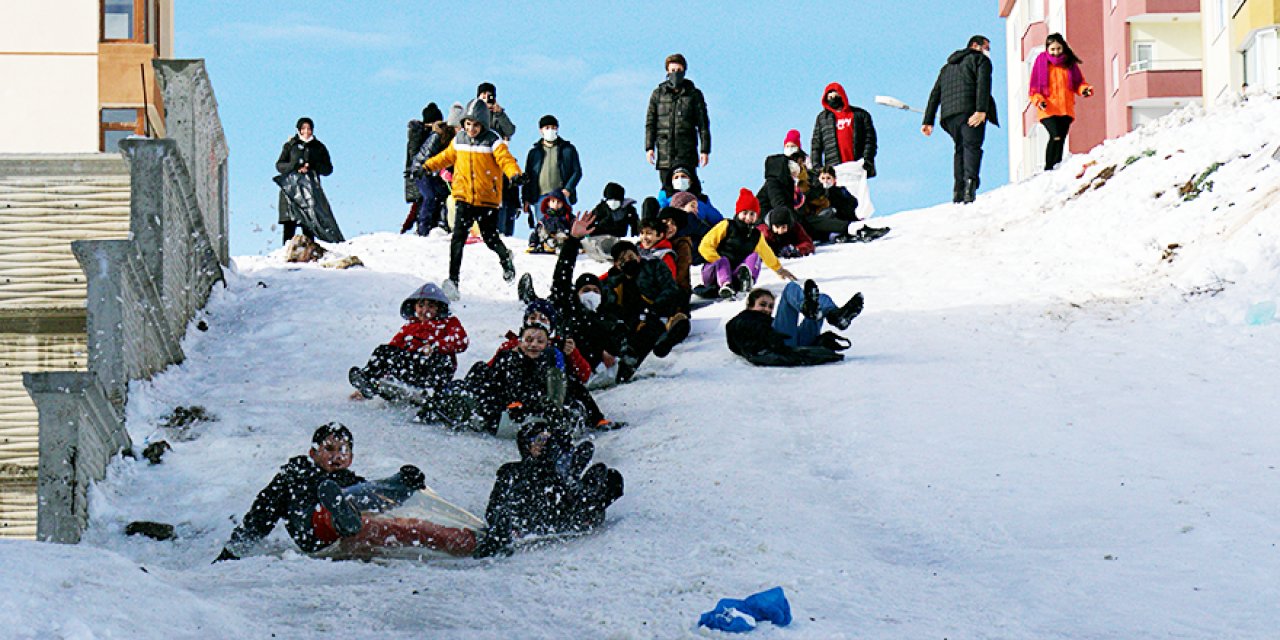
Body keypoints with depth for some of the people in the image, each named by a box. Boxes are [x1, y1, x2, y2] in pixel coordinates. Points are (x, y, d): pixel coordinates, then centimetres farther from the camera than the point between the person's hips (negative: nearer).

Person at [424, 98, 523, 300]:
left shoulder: (493, 142, -8)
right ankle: (453, 280, -14)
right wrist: (426, 167, 16)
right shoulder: (458, 140, 6)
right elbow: (446, 157, 21)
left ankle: (506, 258, 41)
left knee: (490, 238, 7)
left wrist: (515, 174, -38)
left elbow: (506, 160, -18)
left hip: (487, 200, -3)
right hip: (463, 197, 3)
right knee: (458, 238, -11)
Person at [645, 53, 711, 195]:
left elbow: (703, 124, 6)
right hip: (664, 152, 2)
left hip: (687, 152, -2)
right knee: (668, 190, 4)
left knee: (691, 189, -11)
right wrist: (649, 147, 1)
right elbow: (650, 122, 11)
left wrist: (705, 150, -1)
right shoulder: (658, 94, 10)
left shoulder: (694, 94, 6)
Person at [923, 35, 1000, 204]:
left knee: (960, 149, 12)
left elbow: (935, 94, 24)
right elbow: (983, 84, -8)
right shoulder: (981, 59, 12)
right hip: (970, 111, -6)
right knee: (972, 146, -14)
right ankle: (970, 183, -35)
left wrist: (928, 121, 19)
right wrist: (981, 110, -20)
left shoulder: (948, 66, 32)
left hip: (949, 114, 6)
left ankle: (958, 190, 0)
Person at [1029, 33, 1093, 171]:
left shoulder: (1069, 62, 11)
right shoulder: (1041, 61, 3)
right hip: (1048, 110, -4)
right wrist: (1039, 100, -13)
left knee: (1060, 141, 1)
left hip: (1066, 109, 4)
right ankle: (1048, 169, -16)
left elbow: (1078, 82, 16)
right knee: (1056, 137, -20)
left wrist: (1084, 89, -6)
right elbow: (1034, 87, 4)